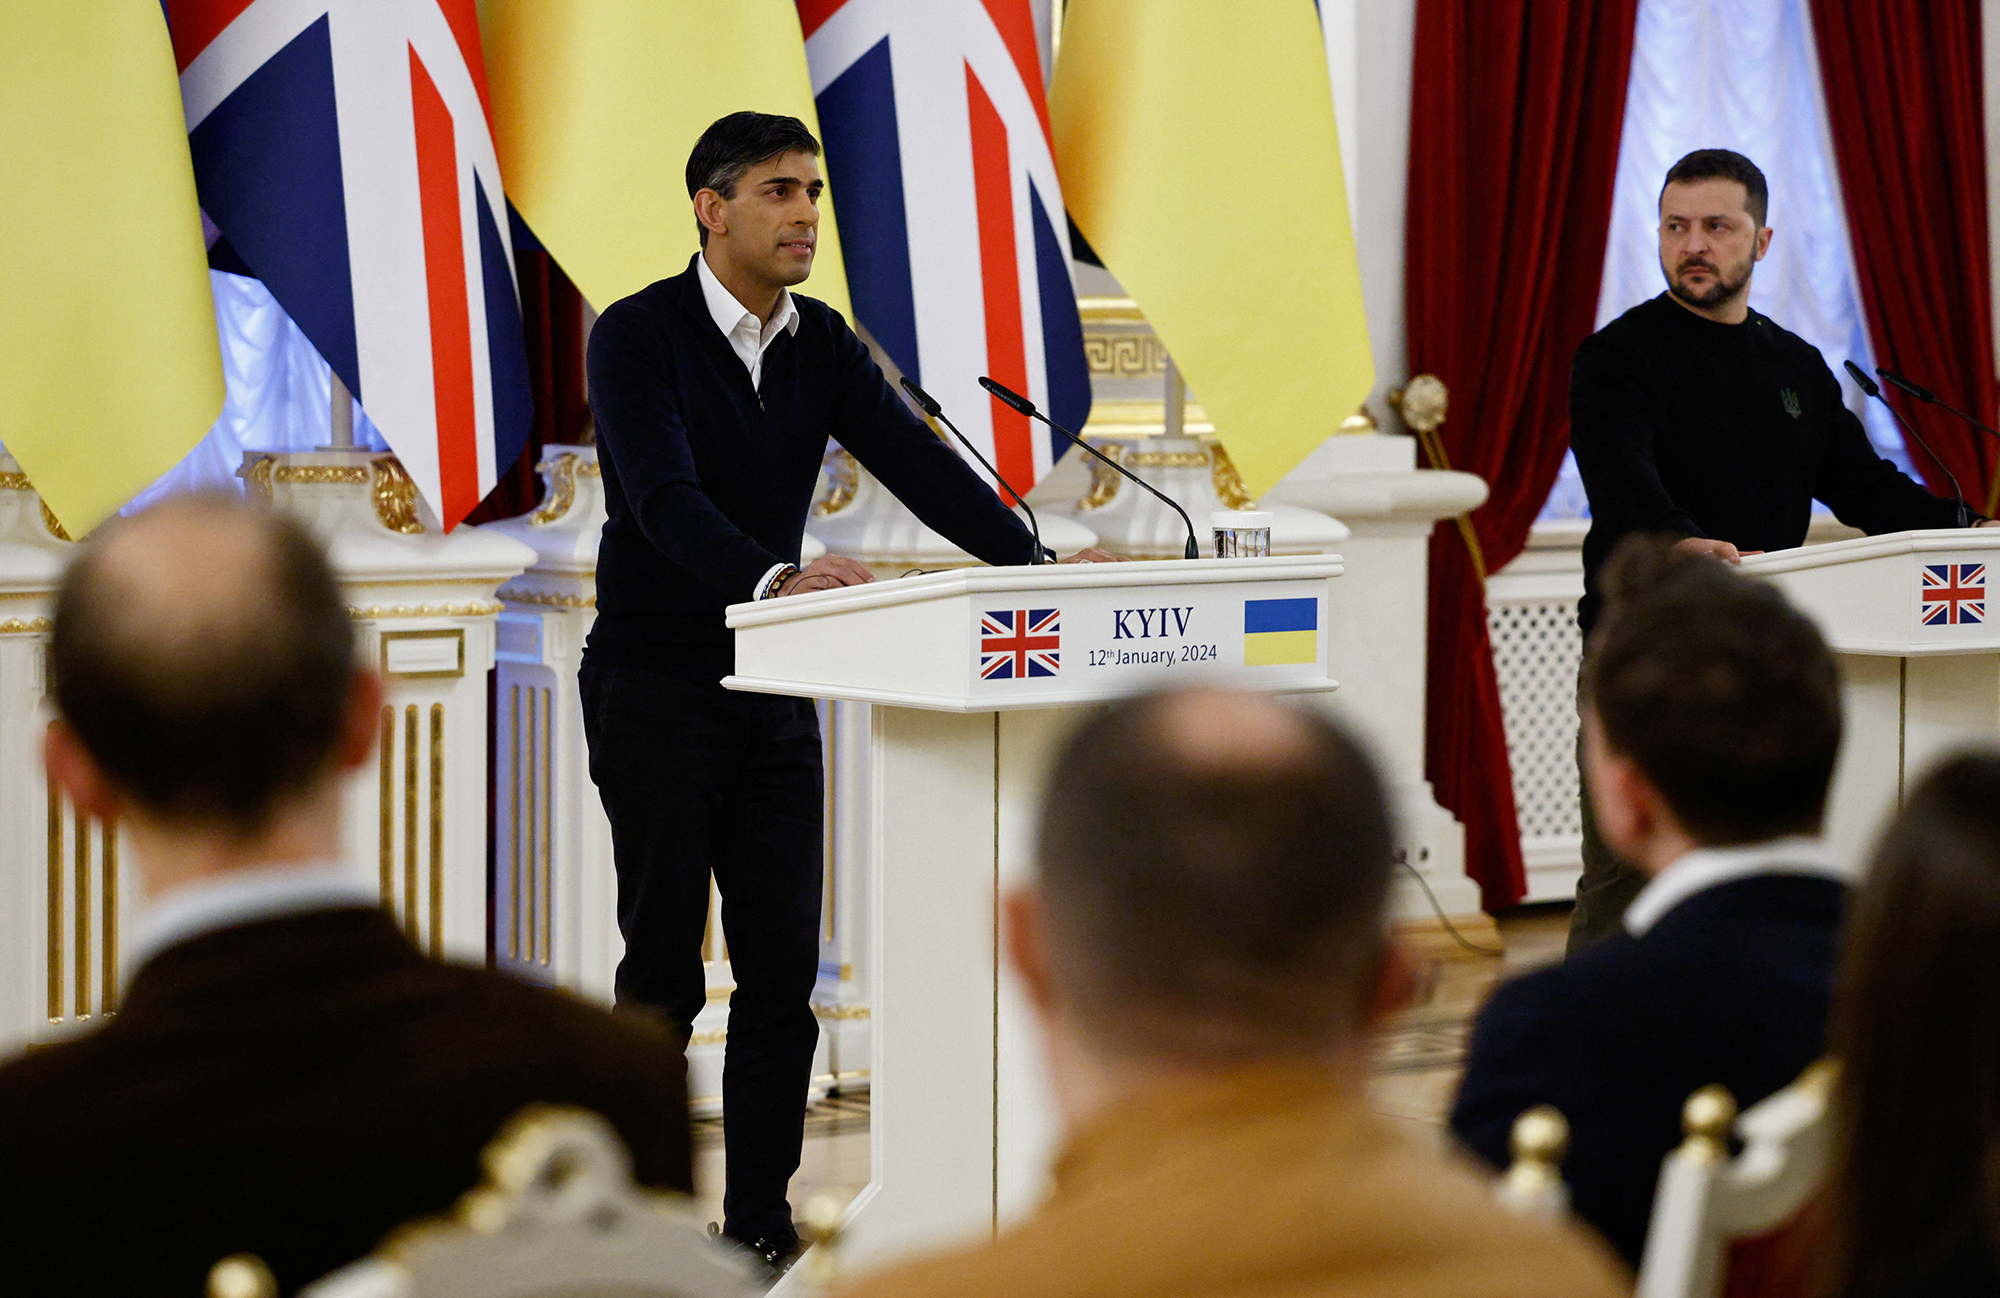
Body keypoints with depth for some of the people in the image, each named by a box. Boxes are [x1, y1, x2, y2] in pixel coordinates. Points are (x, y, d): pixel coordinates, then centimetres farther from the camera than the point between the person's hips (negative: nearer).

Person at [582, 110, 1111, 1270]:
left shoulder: (821, 345, 6)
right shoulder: (638, 337, -13)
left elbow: (918, 461, -3)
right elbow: (667, 500, -26)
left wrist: (1037, 562, -18)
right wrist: (776, 578, -43)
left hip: (774, 690, 6)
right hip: (655, 687, -6)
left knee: (784, 970, 2)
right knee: (665, 968, -1)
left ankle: (760, 1220, 8)